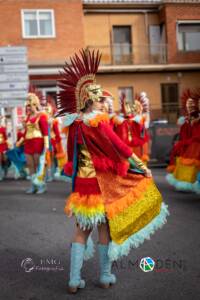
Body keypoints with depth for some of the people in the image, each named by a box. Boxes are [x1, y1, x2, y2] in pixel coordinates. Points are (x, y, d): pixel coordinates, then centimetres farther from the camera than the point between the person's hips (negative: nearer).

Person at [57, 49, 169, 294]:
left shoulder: (74, 123, 3)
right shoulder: (98, 121, -15)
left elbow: (71, 155, 10)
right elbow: (119, 147, -16)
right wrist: (141, 166, -9)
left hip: (81, 182, 5)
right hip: (101, 182, -5)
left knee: (82, 230, 13)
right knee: (104, 229, 10)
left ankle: (74, 280, 14)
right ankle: (105, 277, 23)